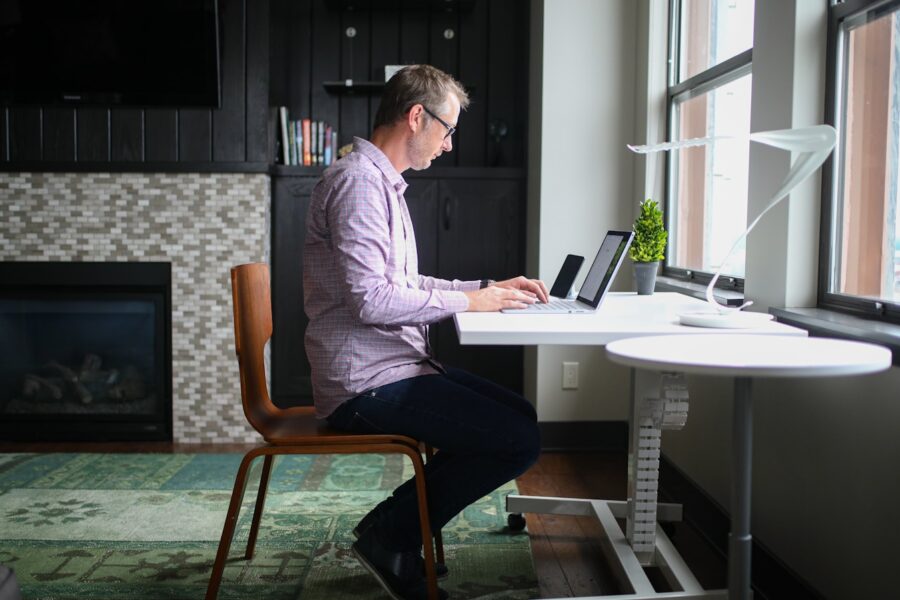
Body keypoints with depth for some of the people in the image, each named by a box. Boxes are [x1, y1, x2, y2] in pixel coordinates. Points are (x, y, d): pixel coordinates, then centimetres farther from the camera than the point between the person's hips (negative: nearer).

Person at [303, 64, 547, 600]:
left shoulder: (384, 183, 19)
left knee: (522, 418, 13)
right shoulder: (358, 181, -15)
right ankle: (391, 535, 1)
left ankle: (395, 534, 13)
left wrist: (488, 288, 14)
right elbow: (371, 300, -24)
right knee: (519, 441, -15)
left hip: (398, 366, 11)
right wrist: (469, 302, -13)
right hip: (370, 382, -11)